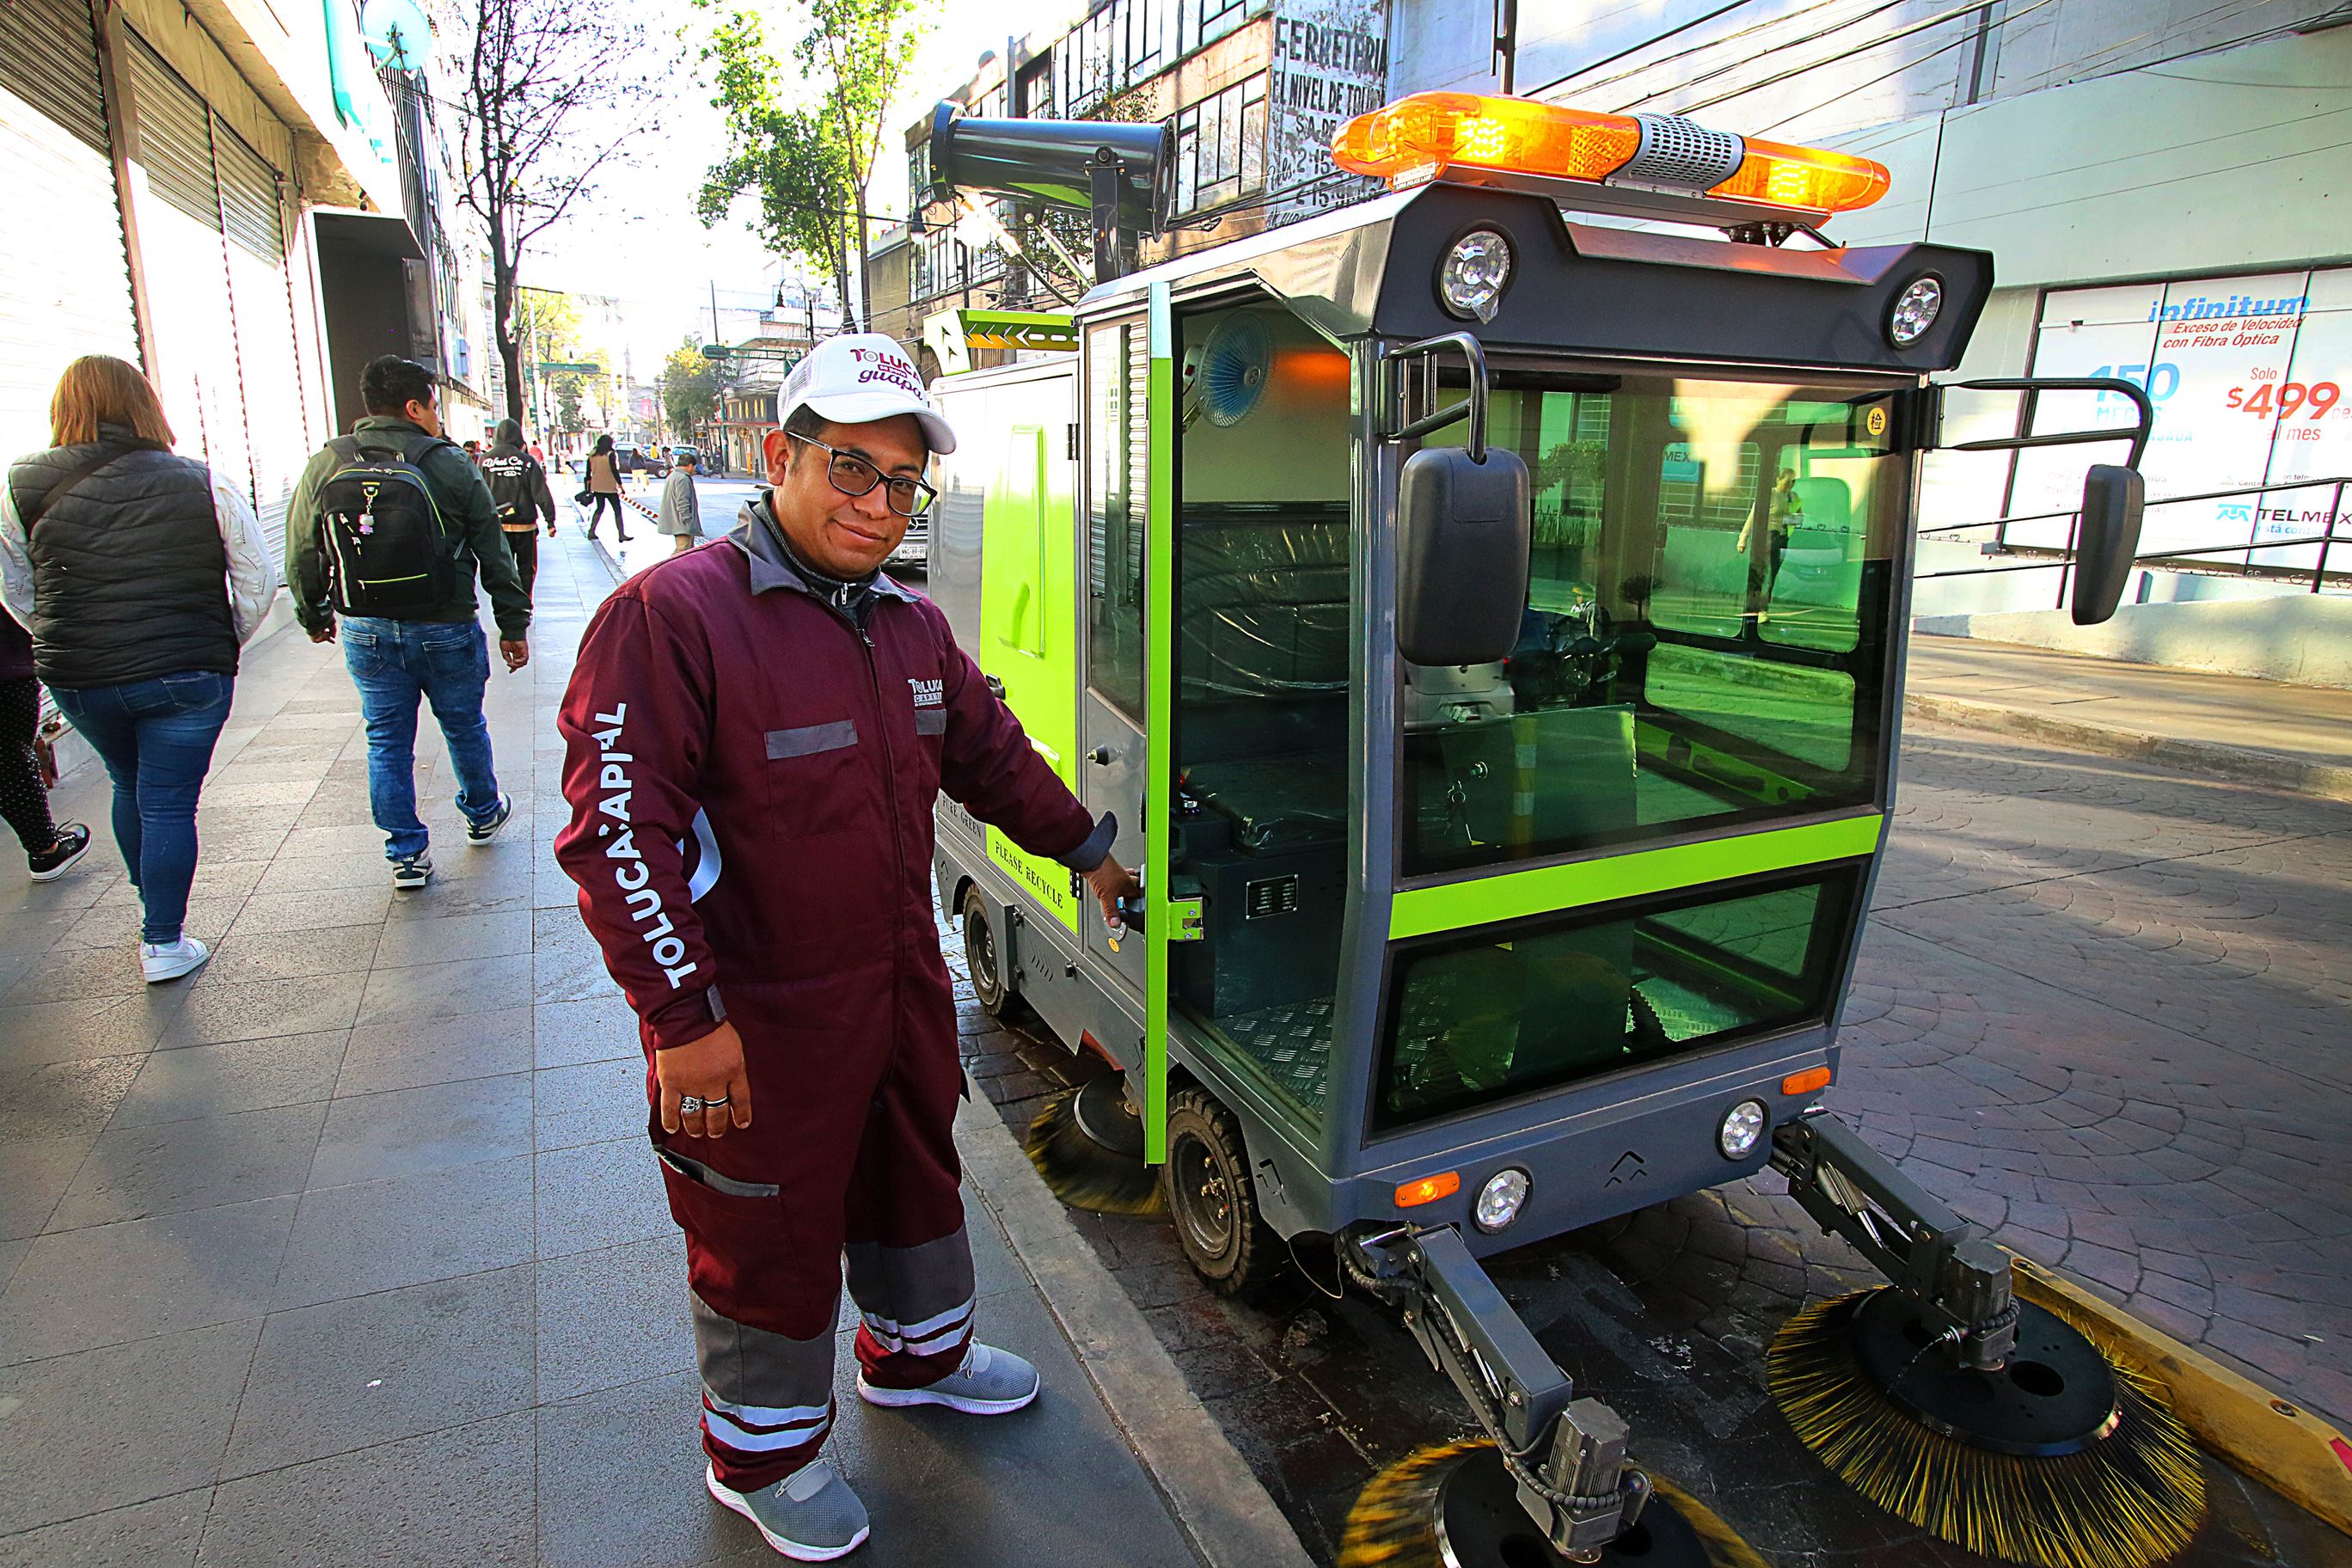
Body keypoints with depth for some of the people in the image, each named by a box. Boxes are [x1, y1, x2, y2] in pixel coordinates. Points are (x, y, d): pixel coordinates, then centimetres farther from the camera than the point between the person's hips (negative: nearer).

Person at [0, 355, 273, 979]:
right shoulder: (205, 486, -8)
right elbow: (256, 586, -4)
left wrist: (70, 648, 18)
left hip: (77, 679, 3)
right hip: (188, 678, -3)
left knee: (129, 786, 23)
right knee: (169, 804, 4)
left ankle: (154, 915, 38)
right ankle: (164, 943, 10)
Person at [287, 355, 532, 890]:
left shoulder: (325, 465, 0)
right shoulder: (450, 465, -8)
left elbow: (301, 553, 6)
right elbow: (493, 552, -5)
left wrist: (314, 617, 22)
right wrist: (514, 626, 4)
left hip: (366, 631, 2)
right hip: (445, 629, -2)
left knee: (387, 741, 11)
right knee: (464, 728, 17)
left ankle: (406, 854, 14)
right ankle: (483, 814, 38)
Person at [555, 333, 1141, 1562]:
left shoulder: (910, 624, 5)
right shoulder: (669, 614, -20)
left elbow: (991, 755, 18)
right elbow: (615, 831, -22)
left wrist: (1084, 849, 21)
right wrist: (684, 1016, -23)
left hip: (903, 986, 7)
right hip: (759, 1018, -7)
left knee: (915, 1176, 25)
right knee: (768, 1235, 13)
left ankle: (917, 1351, 53)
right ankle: (762, 1457, 39)